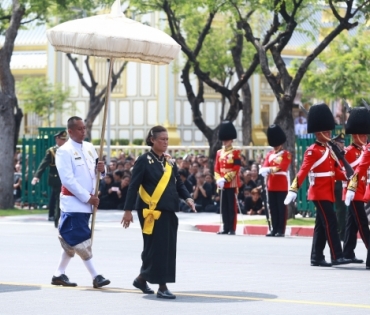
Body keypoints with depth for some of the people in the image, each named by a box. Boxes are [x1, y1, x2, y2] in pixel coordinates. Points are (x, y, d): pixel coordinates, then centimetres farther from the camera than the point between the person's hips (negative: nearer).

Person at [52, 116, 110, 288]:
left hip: (86, 202, 7)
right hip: (73, 202, -7)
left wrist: (101, 169, -8)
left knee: (71, 240, 12)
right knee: (82, 241, -9)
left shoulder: (89, 148, 9)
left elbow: (94, 173, 17)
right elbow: (68, 180, -17)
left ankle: (59, 274, 20)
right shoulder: (64, 151, -12)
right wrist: (87, 197, -19)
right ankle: (95, 276, -8)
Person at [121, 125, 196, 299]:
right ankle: (162, 287, -2)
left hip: (168, 211, 7)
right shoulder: (144, 160, -6)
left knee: (168, 248, 9)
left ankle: (142, 278, 24)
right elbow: (133, 186, -8)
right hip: (151, 211, -7)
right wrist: (128, 210, -12)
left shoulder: (170, 161, 13)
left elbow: (178, 184, 16)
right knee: (157, 248, -7)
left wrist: (187, 198, -3)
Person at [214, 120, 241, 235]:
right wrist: (218, 180, -6)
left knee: (232, 207, -3)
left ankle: (232, 229, -2)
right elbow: (216, 169, 11)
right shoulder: (219, 153, 13)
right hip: (222, 185, 6)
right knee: (224, 207, 7)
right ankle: (226, 228, 11)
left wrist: (225, 179, -18)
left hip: (232, 184, -6)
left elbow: (236, 169, -11)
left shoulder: (236, 153, -4)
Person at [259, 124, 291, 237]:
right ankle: (275, 229, 11)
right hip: (271, 185, 6)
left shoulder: (286, 155, -2)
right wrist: (264, 171, -20)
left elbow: (281, 167, -17)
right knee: (273, 208, 7)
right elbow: (264, 167, 3)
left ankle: (281, 230, -3)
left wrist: (269, 169, -28)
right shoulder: (269, 154, 15)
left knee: (281, 208, -4)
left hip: (282, 185, -6)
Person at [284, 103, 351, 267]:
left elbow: (336, 171, 13)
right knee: (330, 223, -12)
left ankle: (317, 258, 14)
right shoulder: (312, 151, -11)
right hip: (320, 193, -9)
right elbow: (303, 171, -19)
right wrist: (293, 190, -26)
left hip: (328, 193, 9)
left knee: (321, 226, 10)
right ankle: (336, 256, -13)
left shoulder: (329, 150, 15)